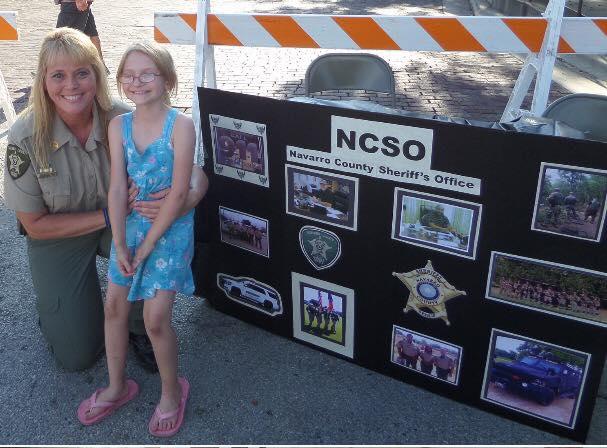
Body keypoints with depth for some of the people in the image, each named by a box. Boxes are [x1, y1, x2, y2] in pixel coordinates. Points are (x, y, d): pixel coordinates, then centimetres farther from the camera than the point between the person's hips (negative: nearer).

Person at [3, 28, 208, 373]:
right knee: (78, 356, -1)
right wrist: (107, 215, -27)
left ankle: (139, 326, 0)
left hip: (118, 221, 1)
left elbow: (194, 172, -22)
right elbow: (34, 224, -17)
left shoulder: (122, 120, -23)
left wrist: (189, 197, -46)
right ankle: (56, 308, 35)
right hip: (58, 237, -1)